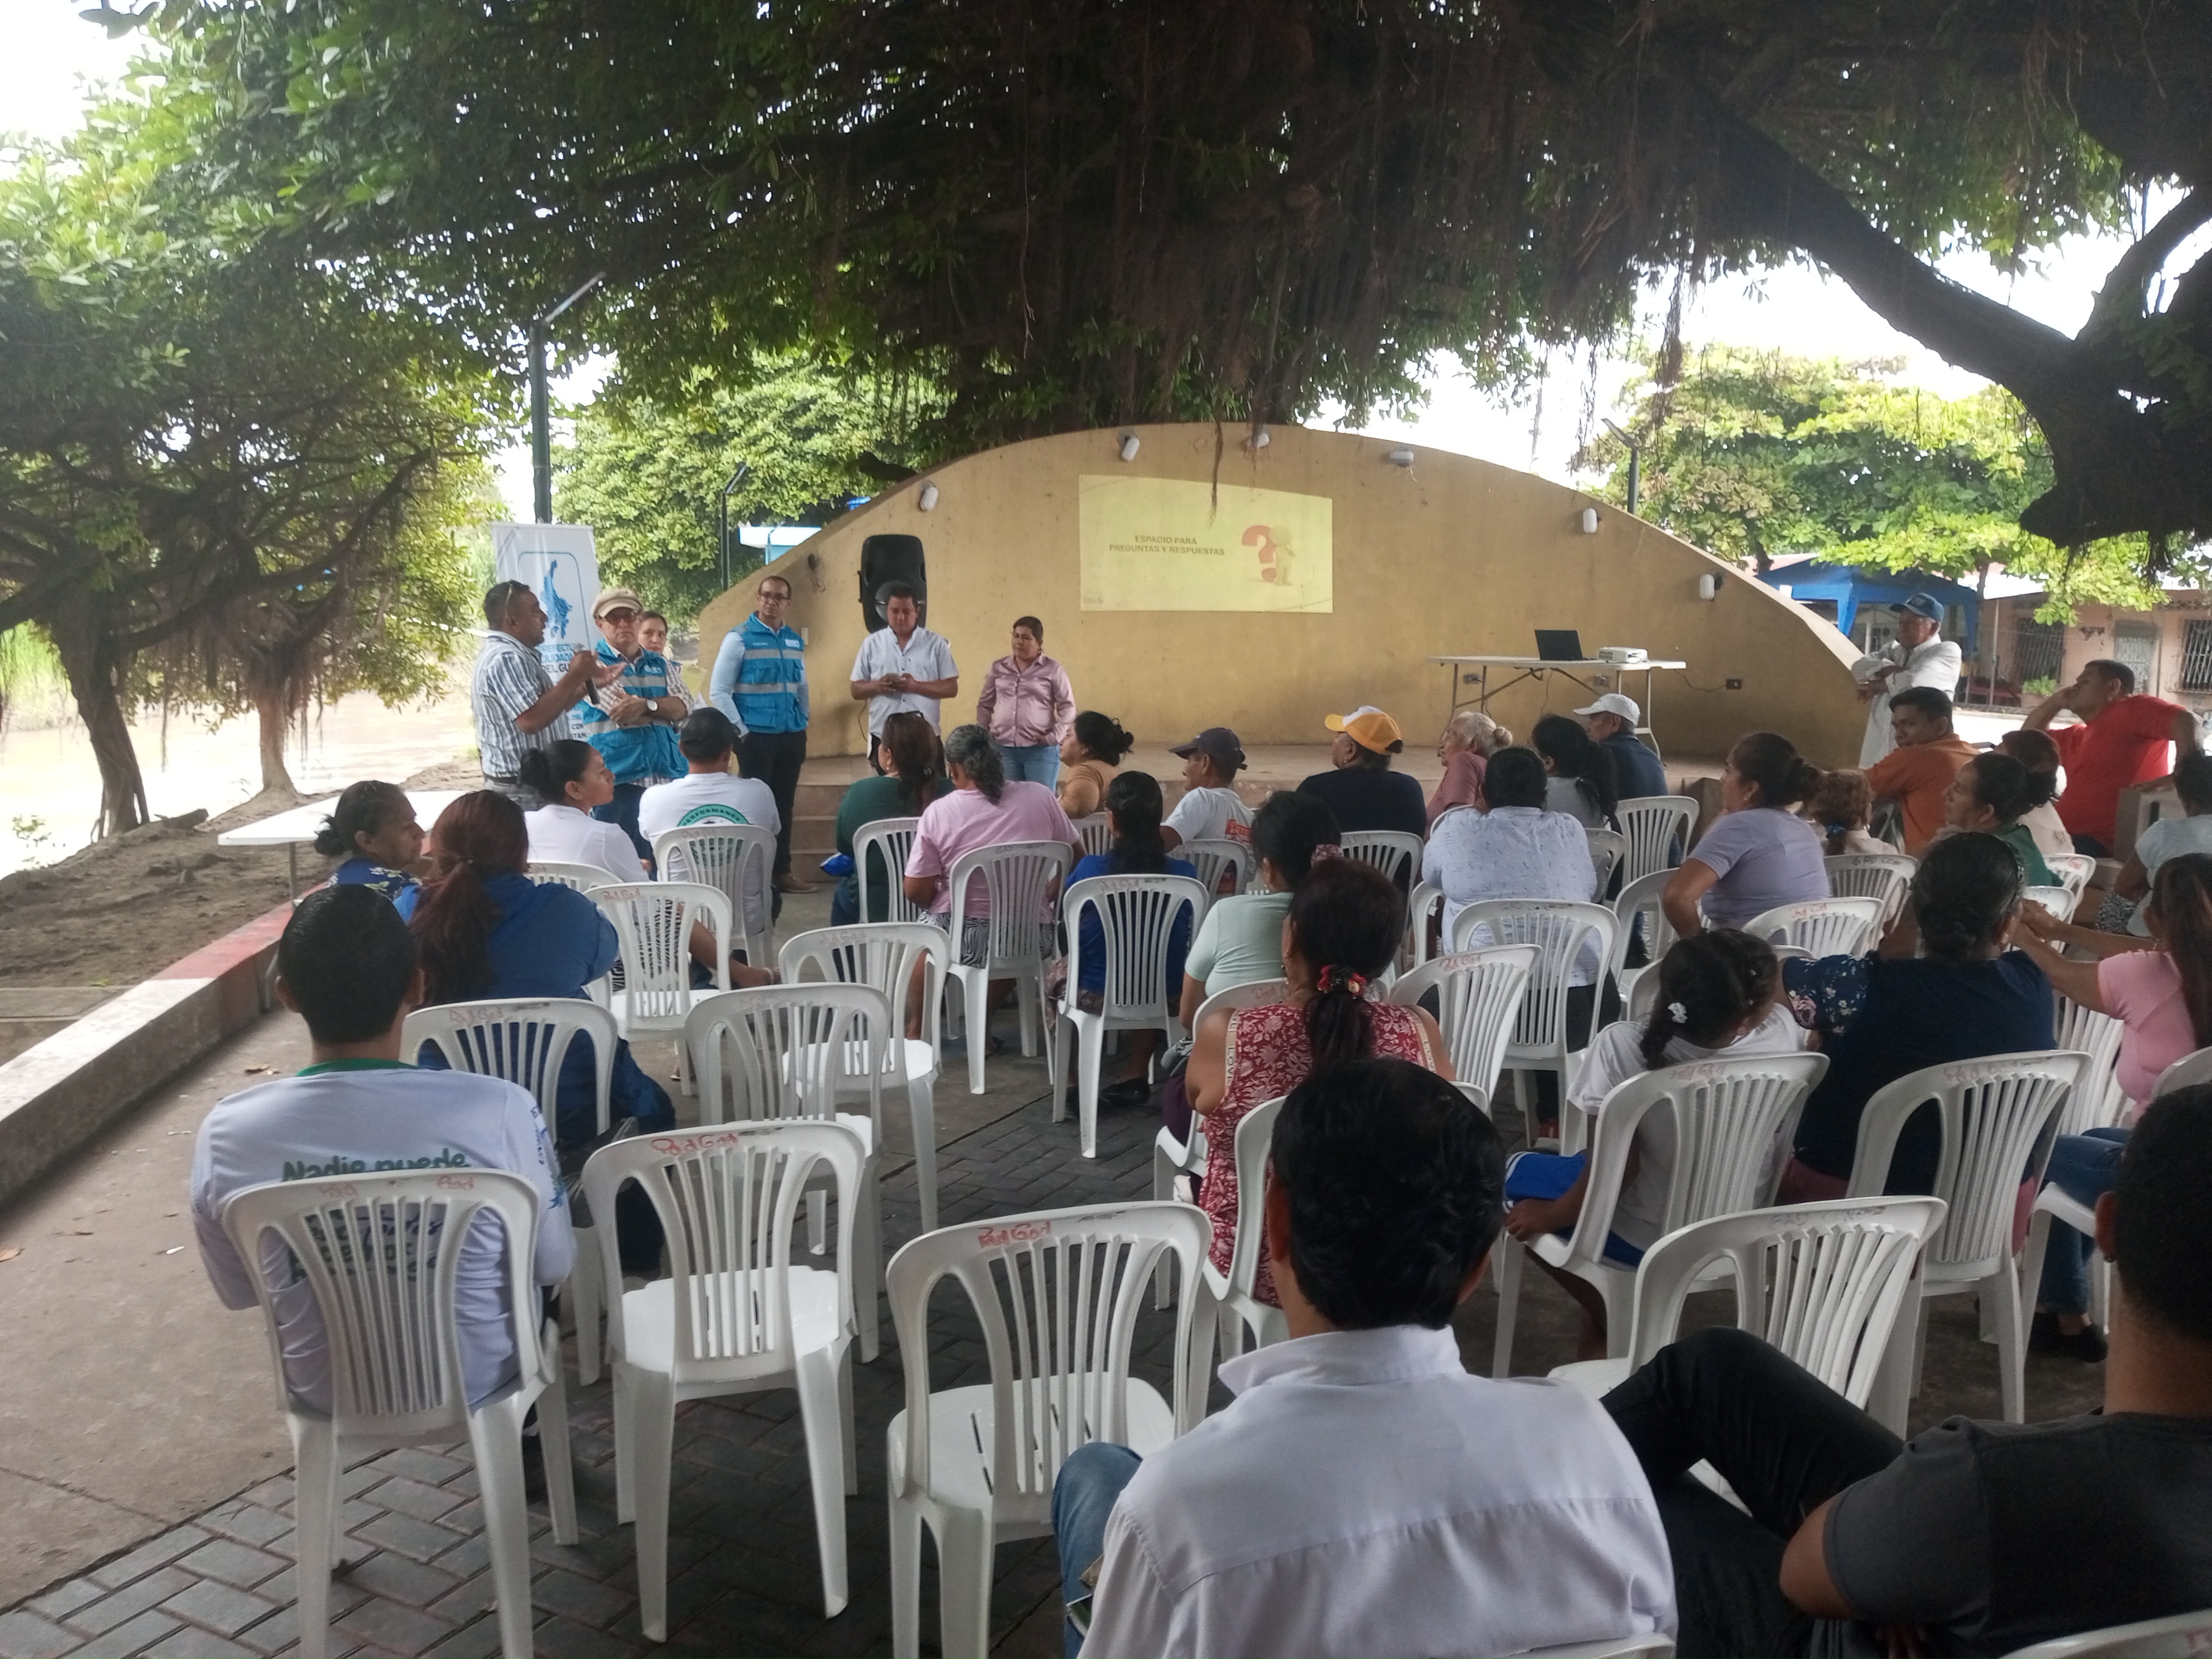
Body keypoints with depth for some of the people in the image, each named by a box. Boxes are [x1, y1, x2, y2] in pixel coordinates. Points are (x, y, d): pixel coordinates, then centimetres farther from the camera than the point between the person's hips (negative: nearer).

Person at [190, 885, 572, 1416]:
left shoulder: (227, 1133, -21)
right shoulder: (500, 1110, -27)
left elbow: (238, 1292, -3)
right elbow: (554, 1265, -11)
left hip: (324, 1391, 2)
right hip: (476, 1380, -2)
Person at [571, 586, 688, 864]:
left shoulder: (659, 664, 17)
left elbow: (684, 707, 3)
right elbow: (619, 714, -13)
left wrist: (647, 705, -14)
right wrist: (663, 710, -3)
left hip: (666, 780, 5)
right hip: (617, 784, -5)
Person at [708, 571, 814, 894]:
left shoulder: (796, 640, 10)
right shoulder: (739, 638, -6)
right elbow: (718, 691, -8)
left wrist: (802, 725, 13)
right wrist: (742, 733, -10)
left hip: (791, 737, 5)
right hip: (756, 737, -5)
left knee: (785, 805, 10)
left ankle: (782, 871, 19)